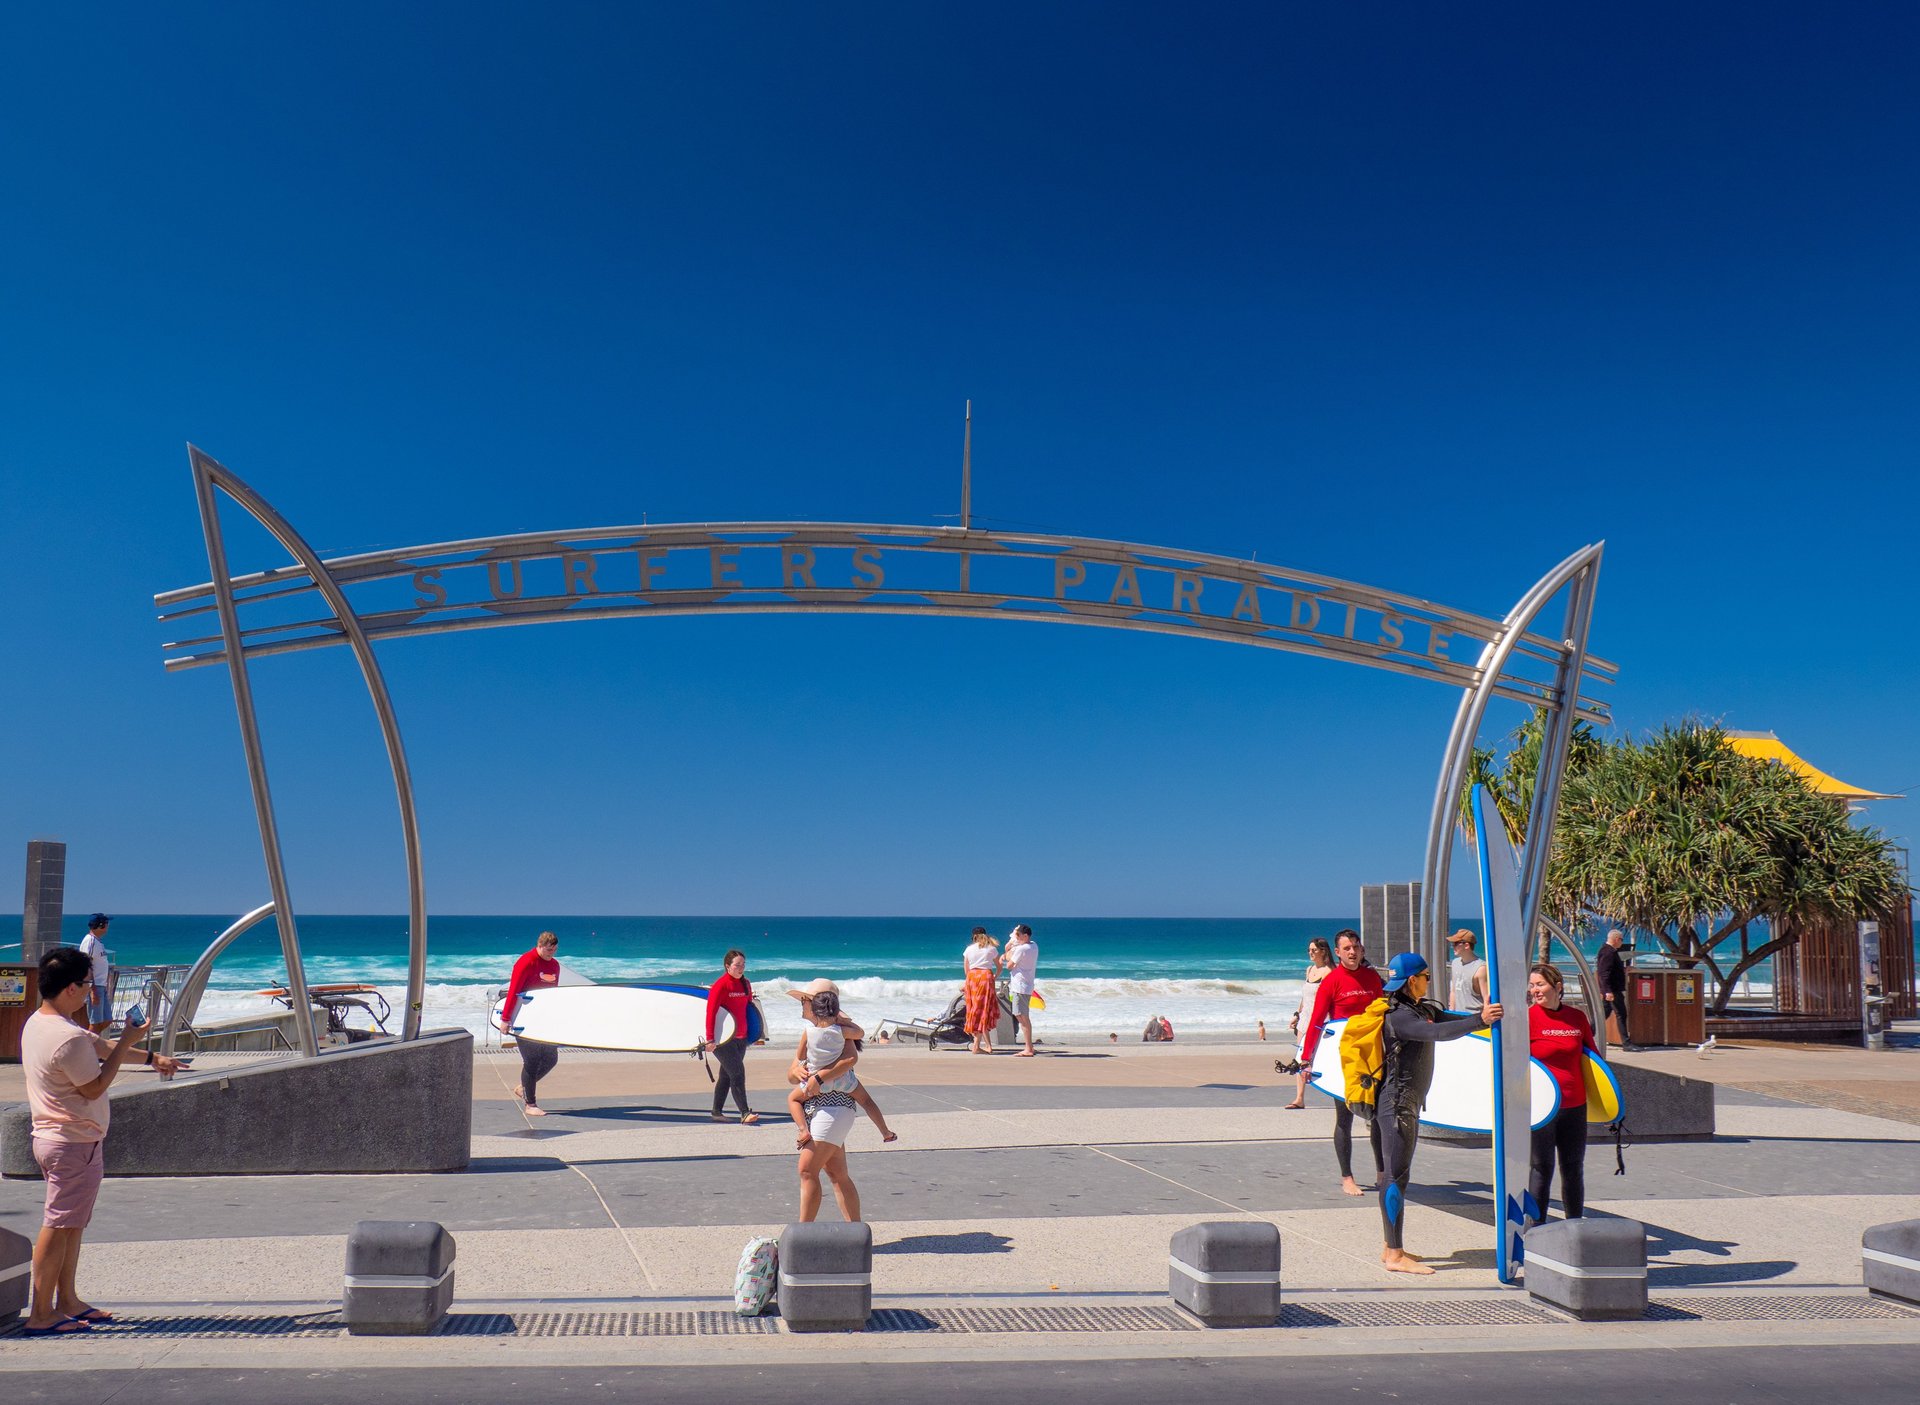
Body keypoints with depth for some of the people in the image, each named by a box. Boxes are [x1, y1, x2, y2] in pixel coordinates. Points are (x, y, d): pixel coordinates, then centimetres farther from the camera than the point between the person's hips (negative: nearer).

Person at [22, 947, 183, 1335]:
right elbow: (94, 1087, -18)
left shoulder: (37, 1023, 9)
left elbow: (99, 1047, 19)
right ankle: (41, 1314, 4)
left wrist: (150, 1057, 24)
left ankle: (68, 1301, 27)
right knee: (59, 1226, -3)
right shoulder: (68, 1037, -25)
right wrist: (127, 1043, -13)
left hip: (51, 1138, 10)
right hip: (75, 1143, -10)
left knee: (71, 1223, 18)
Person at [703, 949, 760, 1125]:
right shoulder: (720, 985, -13)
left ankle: (716, 1112, 22)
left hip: (741, 1037, 7)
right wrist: (710, 1038, -21)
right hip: (724, 1038, -7)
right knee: (737, 1073, -12)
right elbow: (711, 1012, -17)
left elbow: (750, 1009, 19)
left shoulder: (746, 984, 10)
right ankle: (744, 1113, -12)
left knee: (726, 1075, 13)